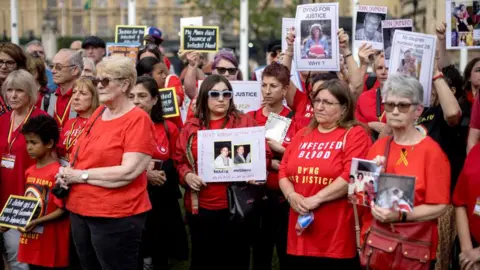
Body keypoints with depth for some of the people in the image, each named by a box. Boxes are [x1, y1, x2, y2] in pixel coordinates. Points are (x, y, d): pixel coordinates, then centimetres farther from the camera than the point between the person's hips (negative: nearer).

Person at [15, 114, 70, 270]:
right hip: (31, 241, 7)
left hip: (52, 242, -7)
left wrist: (37, 222, -21)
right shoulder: (29, 172, 10)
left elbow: (62, 210, -14)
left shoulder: (57, 173, -14)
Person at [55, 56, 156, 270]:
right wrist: (67, 172, 0)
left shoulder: (137, 120, -13)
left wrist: (81, 175, -16)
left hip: (115, 217, -8)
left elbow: (129, 172, -22)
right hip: (80, 211, 8)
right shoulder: (98, 113, 10)